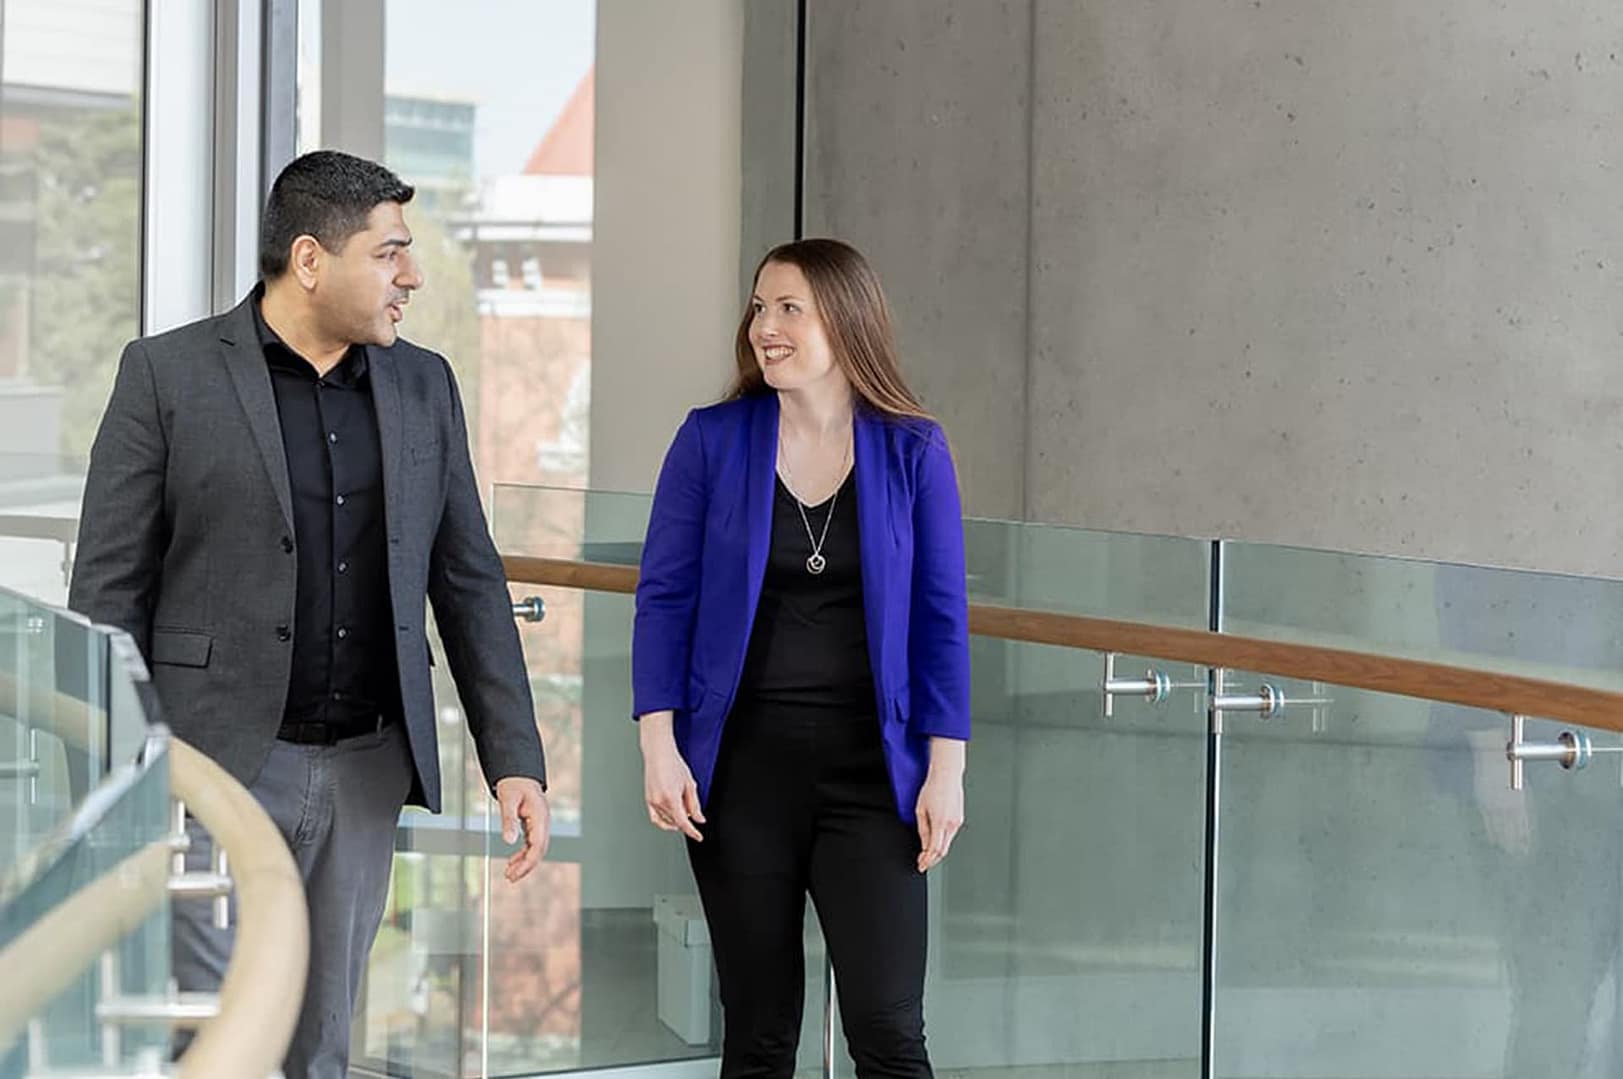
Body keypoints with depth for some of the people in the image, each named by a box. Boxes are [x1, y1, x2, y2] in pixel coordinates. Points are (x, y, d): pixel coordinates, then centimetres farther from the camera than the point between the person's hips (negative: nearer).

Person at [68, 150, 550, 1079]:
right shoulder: (168, 375, -4)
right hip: (217, 761, -4)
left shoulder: (424, 387, 10)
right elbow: (109, 591, -3)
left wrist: (516, 760, 7)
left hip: (365, 768, 4)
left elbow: (471, 584, 14)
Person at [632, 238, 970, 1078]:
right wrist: (659, 747, -8)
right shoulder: (712, 441, 0)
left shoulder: (913, 451, 0)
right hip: (741, 768, 1)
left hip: (867, 771, -1)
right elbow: (665, 598, 1)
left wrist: (946, 769, -3)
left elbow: (940, 619, 2)